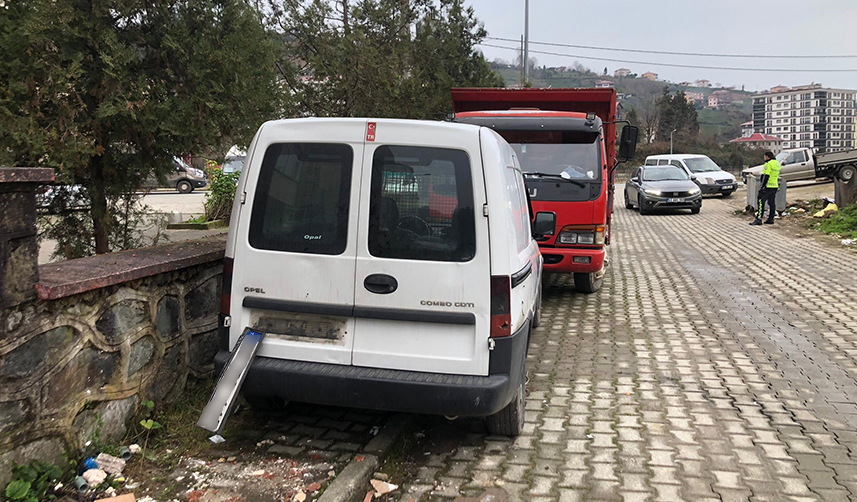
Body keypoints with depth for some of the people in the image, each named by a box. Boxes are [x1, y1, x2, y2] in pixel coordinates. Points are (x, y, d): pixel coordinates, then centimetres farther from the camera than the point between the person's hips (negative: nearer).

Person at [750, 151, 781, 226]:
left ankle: (758, 219, -14)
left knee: (761, 202, -9)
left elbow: (766, 177, -19)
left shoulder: (768, 164, -13)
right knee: (772, 203, 12)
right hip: (775, 186, 9)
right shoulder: (777, 164, 15)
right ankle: (771, 219, 16)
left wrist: (762, 186, -19)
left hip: (767, 186, -9)